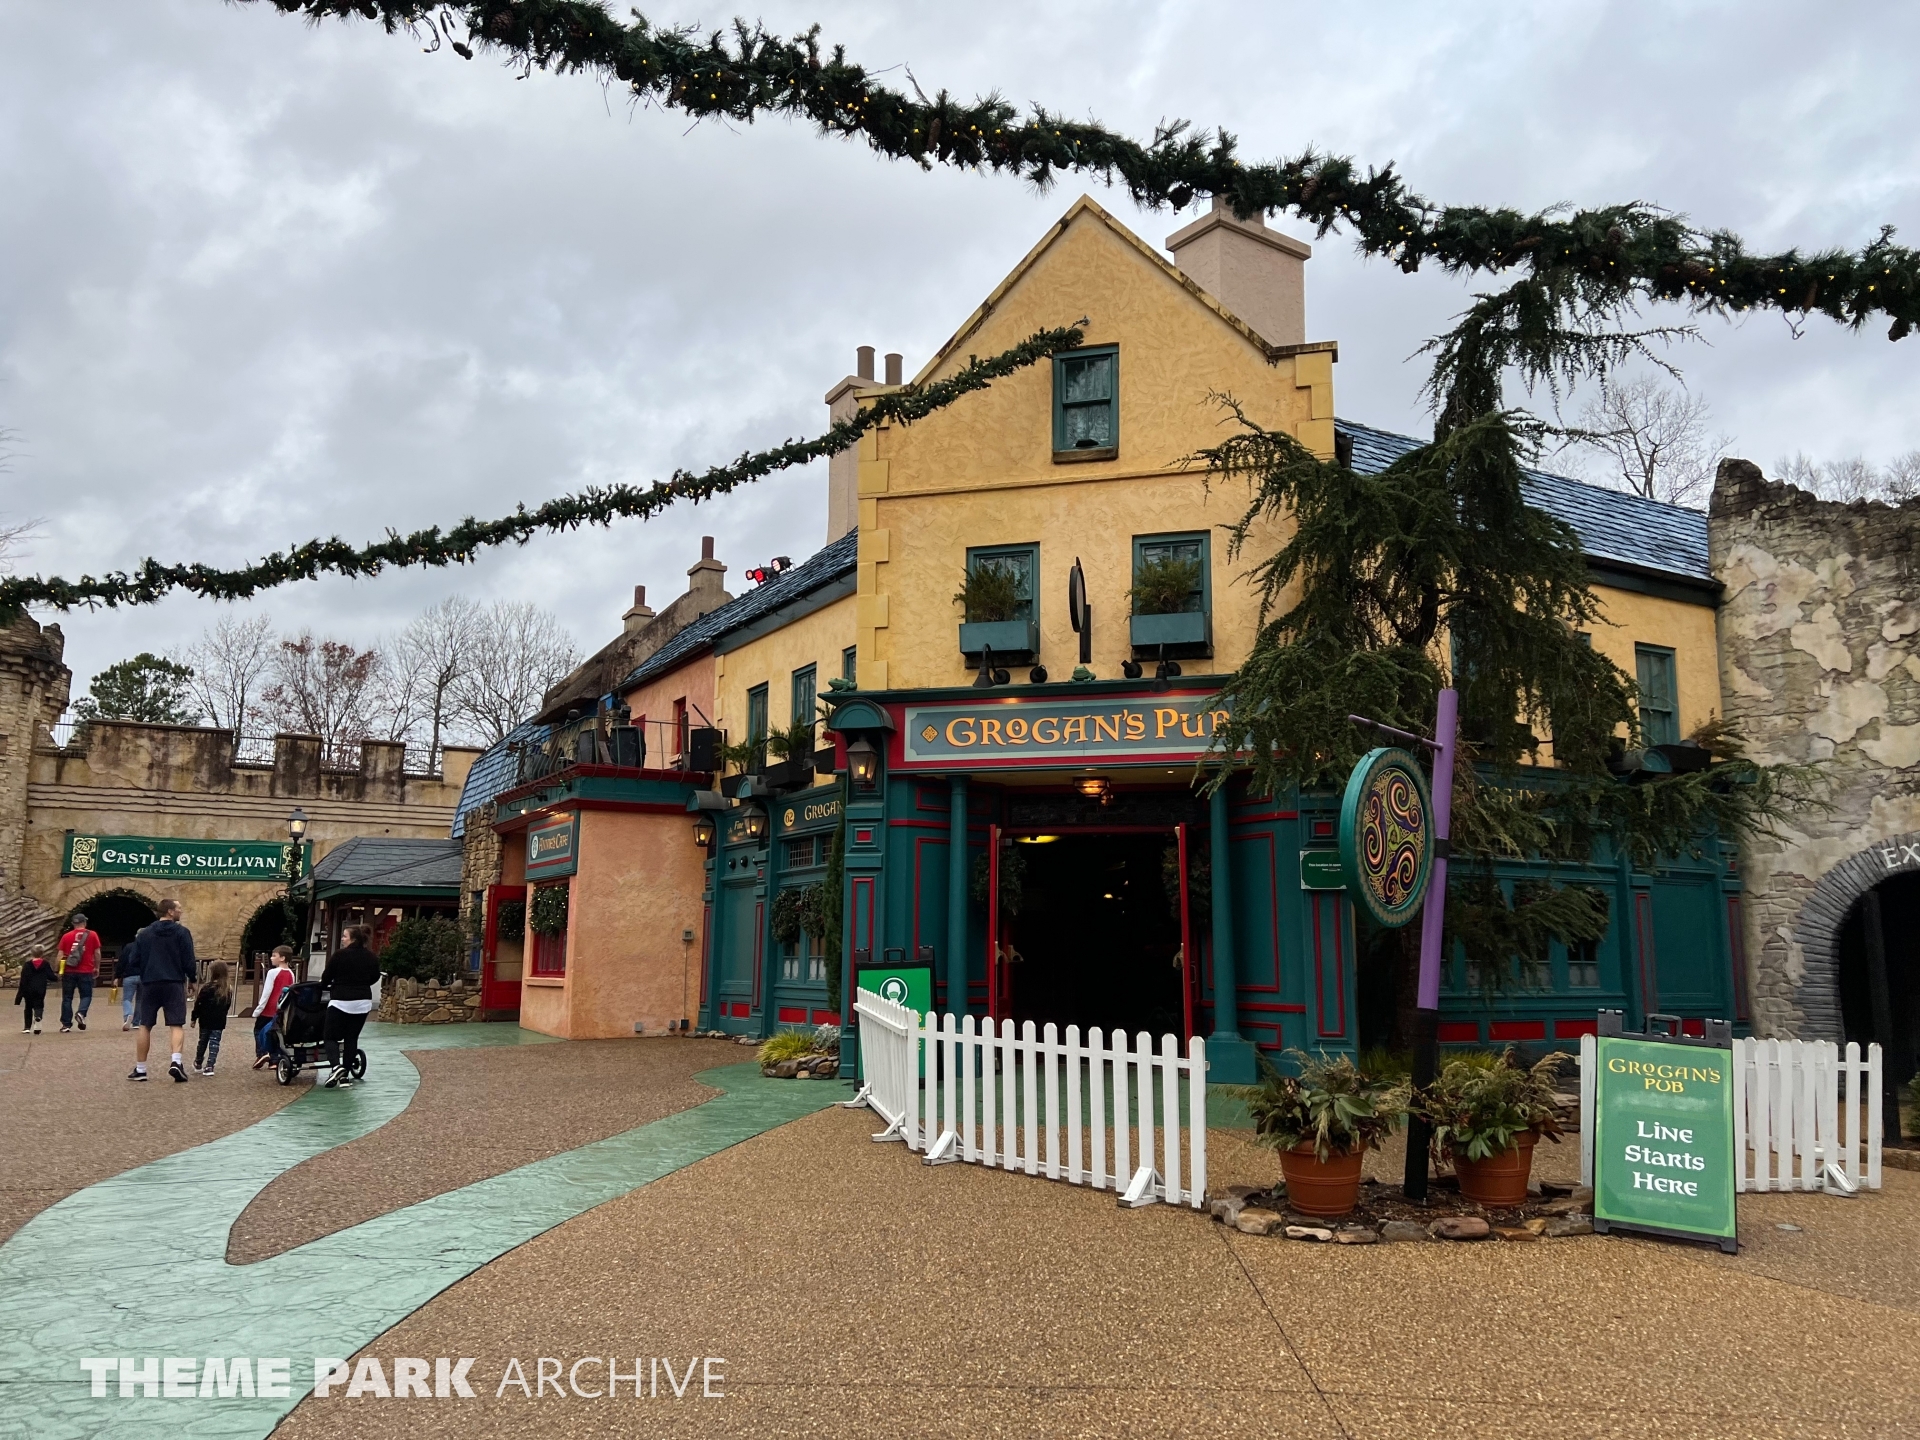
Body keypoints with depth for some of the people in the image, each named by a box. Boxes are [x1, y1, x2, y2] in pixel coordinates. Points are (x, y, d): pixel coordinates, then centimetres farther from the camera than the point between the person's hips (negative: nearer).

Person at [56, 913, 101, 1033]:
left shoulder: (66, 936, 6)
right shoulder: (92, 935, 2)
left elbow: (60, 955, 3)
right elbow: (97, 953, 2)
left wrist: (60, 970, 10)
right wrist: (97, 967, 13)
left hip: (69, 972, 1)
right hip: (86, 971, -1)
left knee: (67, 998, 7)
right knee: (86, 995, 10)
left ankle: (66, 1024, 5)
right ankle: (81, 1013, -18)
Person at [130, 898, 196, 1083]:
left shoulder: (146, 932, 9)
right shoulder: (182, 932, -5)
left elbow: (138, 959, 14)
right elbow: (188, 960, -7)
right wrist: (191, 979, 9)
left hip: (150, 984, 4)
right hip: (174, 984, -4)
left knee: (144, 1026, 12)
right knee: (176, 1025, -3)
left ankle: (140, 1069, 14)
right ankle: (176, 1061, -22)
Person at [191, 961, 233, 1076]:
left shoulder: (207, 988, -14)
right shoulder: (228, 989, 0)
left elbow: (198, 1005, -9)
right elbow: (228, 1005, 9)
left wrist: (194, 1018, 1)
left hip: (205, 1020, -2)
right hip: (219, 1021, 2)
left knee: (203, 1041, 15)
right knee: (215, 1042, 3)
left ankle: (198, 1064, 32)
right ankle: (210, 1066, -6)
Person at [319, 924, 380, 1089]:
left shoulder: (339, 955, -11)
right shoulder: (372, 957, 3)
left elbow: (326, 977, -2)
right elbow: (374, 978, 15)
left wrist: (324, 984, 21)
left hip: (340, 1001, -4)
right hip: (363, 1002, 4)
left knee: (330, 1035, 6)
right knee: (352, 1037, 11)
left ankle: (335, 1066, -17)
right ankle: (345, 1076, 10)